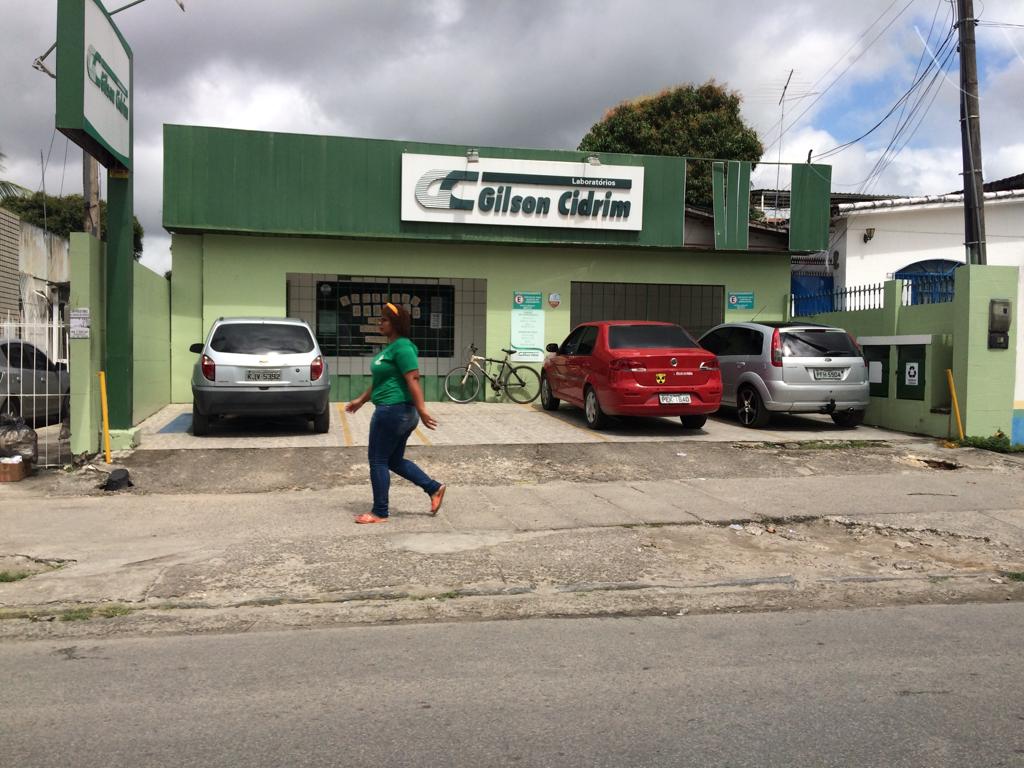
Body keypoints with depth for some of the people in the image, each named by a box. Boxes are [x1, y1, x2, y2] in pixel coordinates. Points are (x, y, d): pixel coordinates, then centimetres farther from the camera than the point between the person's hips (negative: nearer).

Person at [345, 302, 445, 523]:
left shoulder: (402, 347, -15)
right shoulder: (391, 347, 16)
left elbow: (413, 379, -23)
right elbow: (380, 381, 25)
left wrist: (422, 410, -28)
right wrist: (361, 400, 29)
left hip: (393, 411, -10)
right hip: (397, 412, 10)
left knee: (378, 461, 0)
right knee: (395, 460, 16)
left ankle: (380, 513, 10)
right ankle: (434, 488, 16)